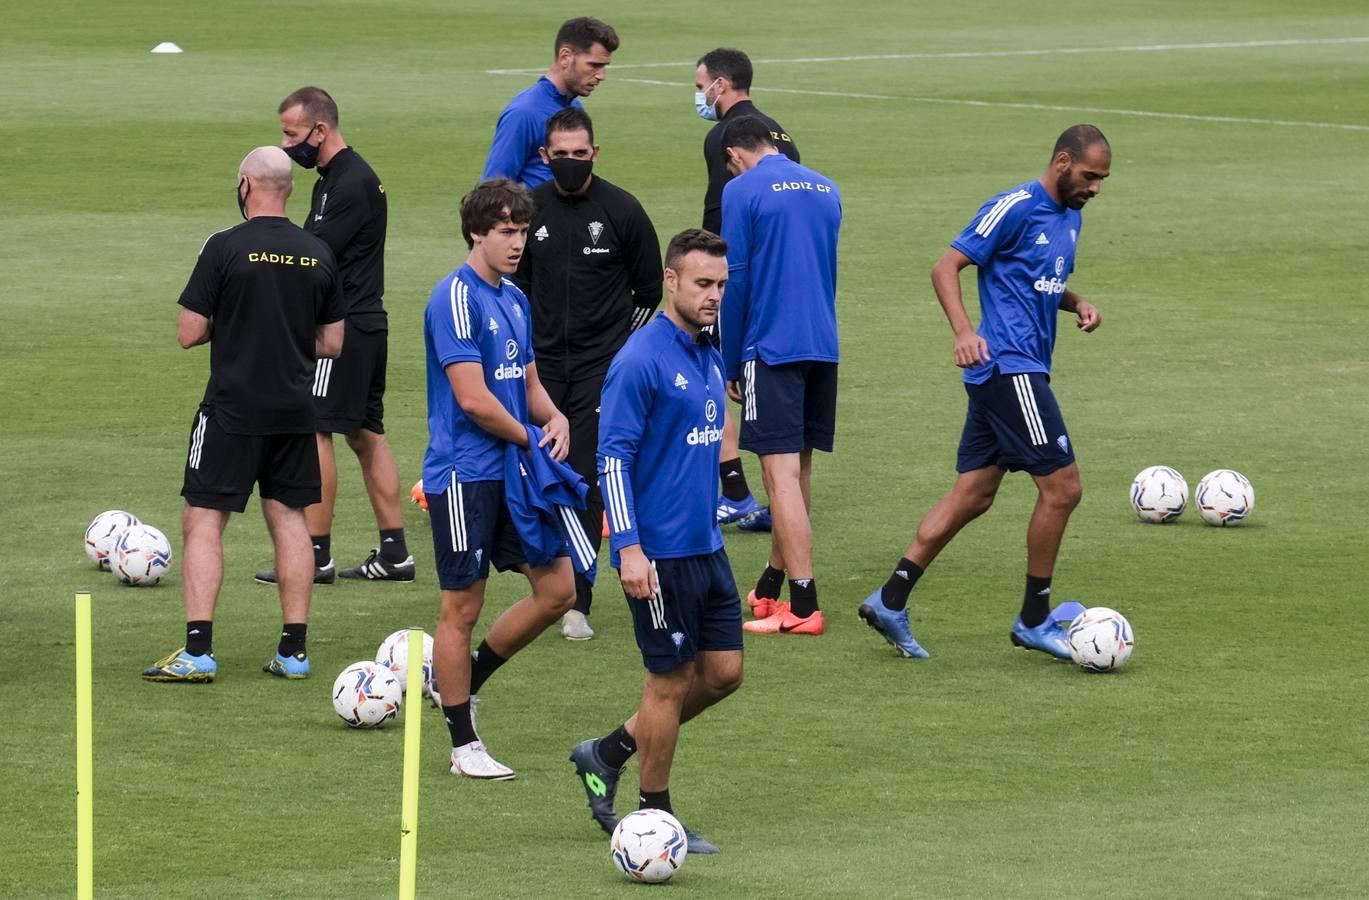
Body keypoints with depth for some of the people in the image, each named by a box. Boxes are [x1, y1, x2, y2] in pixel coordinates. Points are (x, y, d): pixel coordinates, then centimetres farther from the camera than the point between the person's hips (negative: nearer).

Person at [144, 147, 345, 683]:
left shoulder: (226, 248, -11)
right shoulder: (318, 255, 4)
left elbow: (188, 333, -9)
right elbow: (332, 343, 10)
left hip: (232, 408, -5)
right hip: (294, 411, 5)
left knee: (203, 519, -1)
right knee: (289, 519, 12)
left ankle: (197, 651, -9)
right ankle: (293, 652, 11)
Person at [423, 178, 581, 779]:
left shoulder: (514, 300, 13)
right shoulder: (457, 298, -14)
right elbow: (472, 397, -20)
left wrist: (554, 417, -1)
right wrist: (530, 438, -7)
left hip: (512, 474, 8)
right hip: (465, 474, -8)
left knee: (557, 590, 5)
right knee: (463, 608, 0)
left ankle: (467, 680, 22)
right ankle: (464, 747, 8)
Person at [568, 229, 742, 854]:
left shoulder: (710, 358, 11)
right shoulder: (641, 361, -15)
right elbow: (613, 457, -17)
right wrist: (629, 548, -23)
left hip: (706, 546, 8)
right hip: (659, 554, -8)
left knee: (724, 672, 9)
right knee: (670, 681, 0)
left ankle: (607, 754, 22)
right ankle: (656, 818, 13)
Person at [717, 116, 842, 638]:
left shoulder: (742, 191, -5)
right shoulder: (825, 189, 14)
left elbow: (736, 281, -7)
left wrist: (729, 365, 0)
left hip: (772, 346, -7)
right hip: (823, 347, 7)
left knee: (782, 472, -8)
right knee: (797, 467, 16)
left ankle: (803, 607, -13)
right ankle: (772, 587, 27)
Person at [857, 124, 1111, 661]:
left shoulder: (1069, 215, 16)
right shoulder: (1016, 208, -11)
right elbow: (946, 267, -12)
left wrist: (1077, 304, 8)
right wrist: (964, 332, -26)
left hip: (1023, 370, 9)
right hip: (1009, 368, -9)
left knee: (973, 496, 8)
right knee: (1062, 487, -8)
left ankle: (891, 601, 9)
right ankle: (1034, 621, 3)